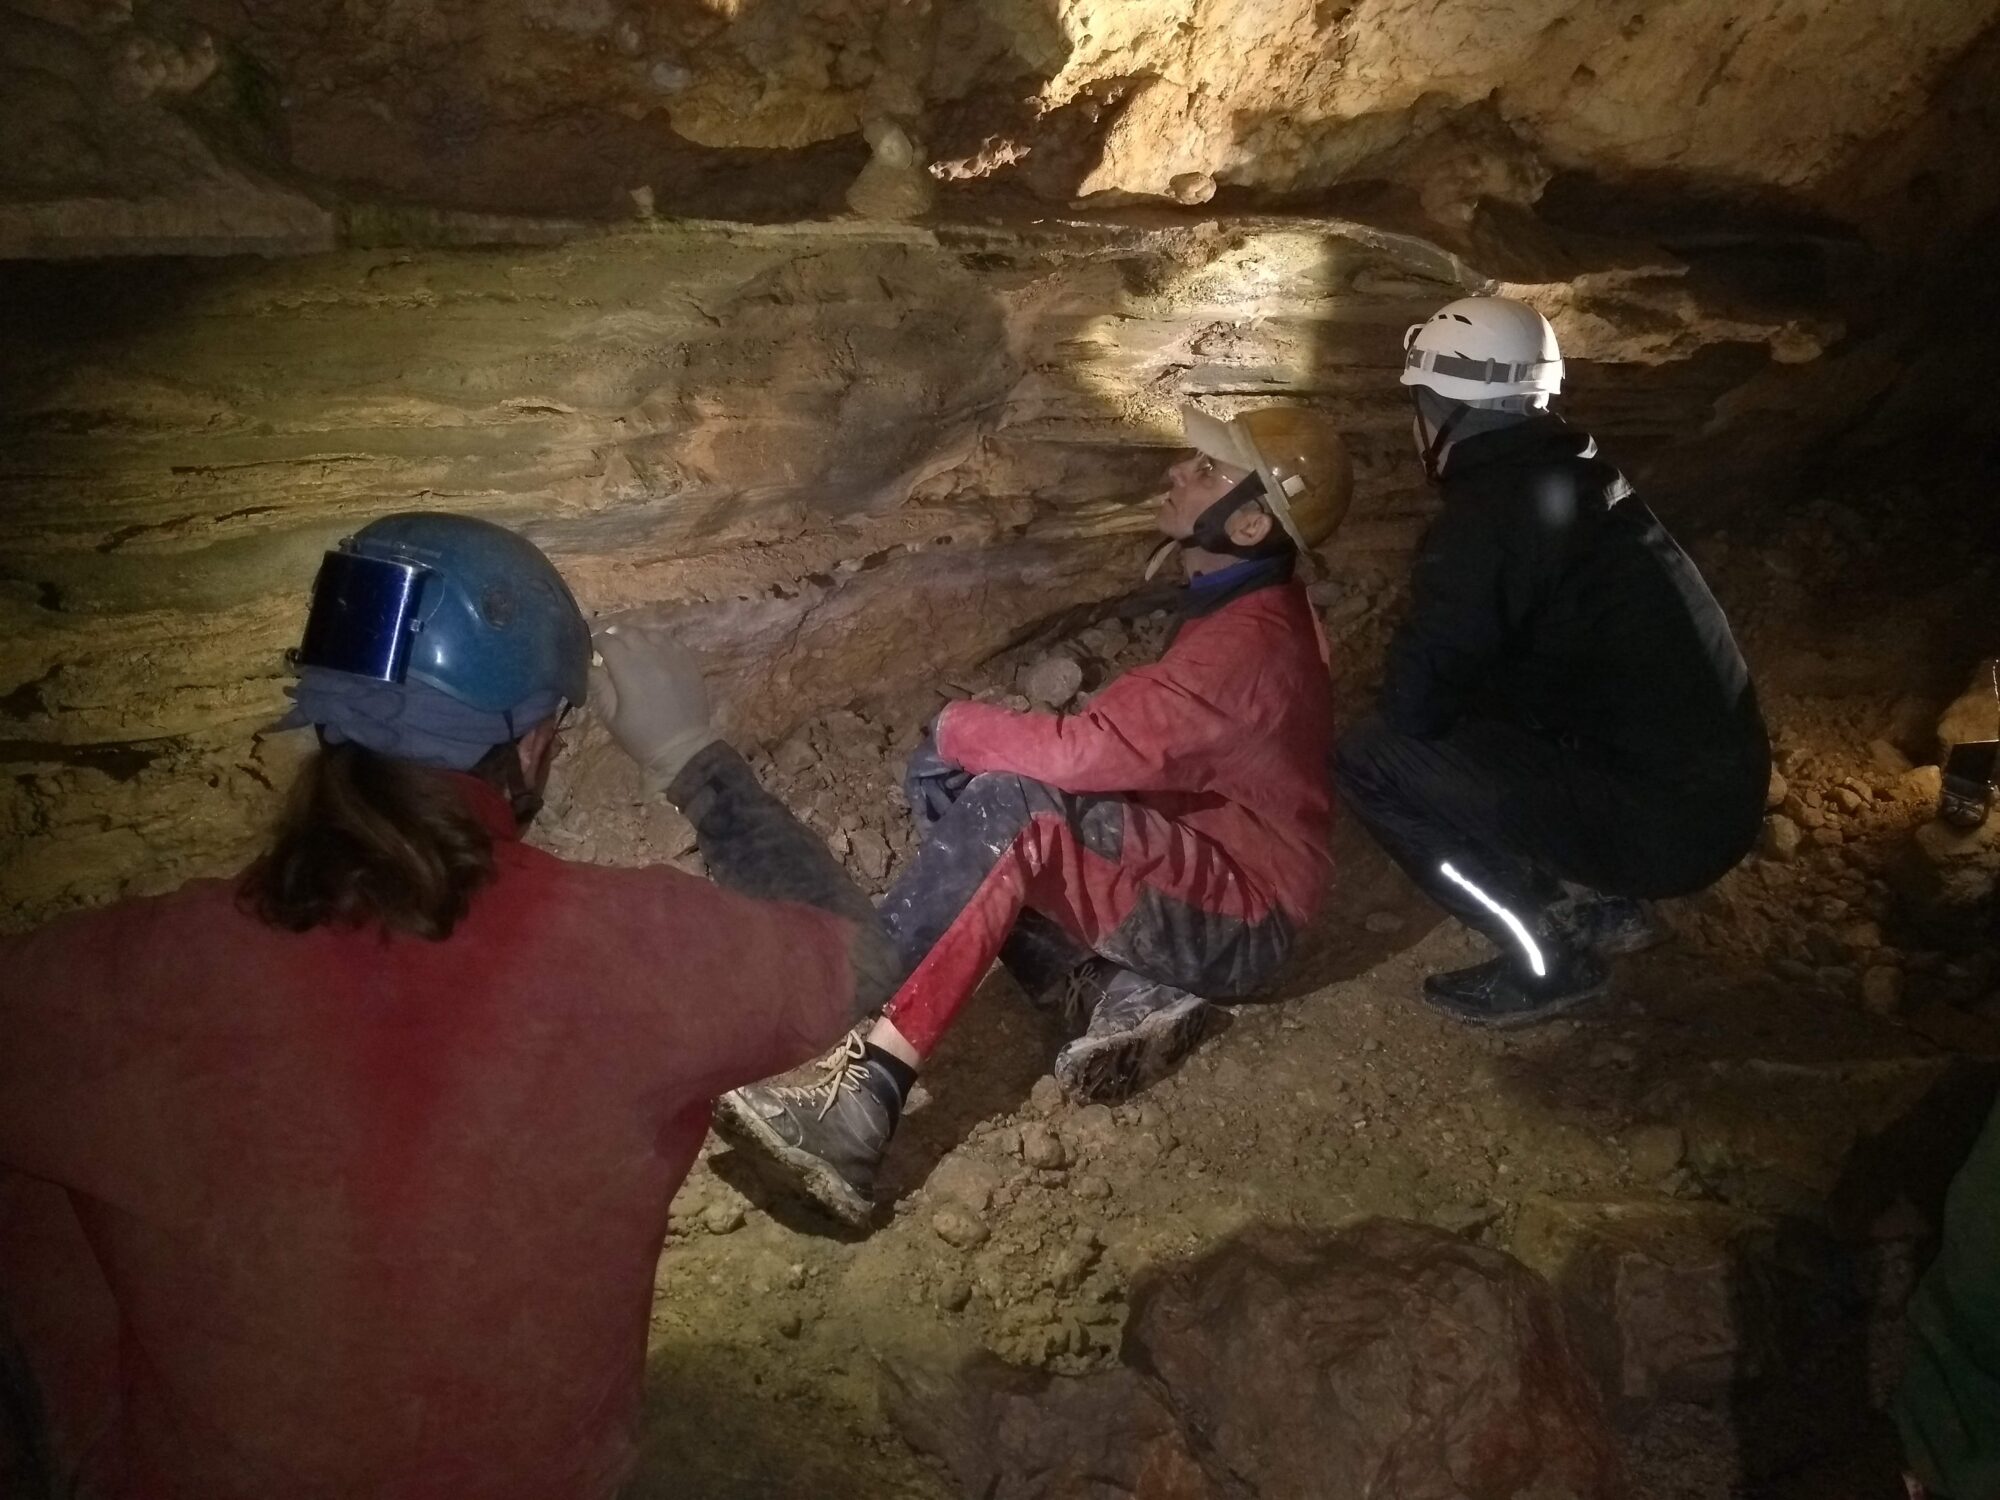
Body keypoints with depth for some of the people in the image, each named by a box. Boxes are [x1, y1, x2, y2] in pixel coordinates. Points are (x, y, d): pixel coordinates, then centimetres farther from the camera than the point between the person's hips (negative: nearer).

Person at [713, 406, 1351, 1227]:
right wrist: (974, 742, -4)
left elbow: (1088, 752, -30)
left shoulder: (1250, 642, -24)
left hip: (1238, 917, -10)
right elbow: (1128, 748, 10)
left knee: (1013, 811, -33)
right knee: (945, 782, -4)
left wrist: (960, 726, -12)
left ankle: (863, 1092, -35)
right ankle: (1119, 994, -11)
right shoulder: (1231, 603, 7)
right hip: (1180, 862, 10)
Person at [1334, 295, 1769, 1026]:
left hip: (1660, 819, -9)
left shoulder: (1489, 515, -18)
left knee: (1371, 757, -9)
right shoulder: (1570, 478, 9)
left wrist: (1415, 672, 5)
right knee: (1466, 712, 22)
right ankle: (1599, 901, 17)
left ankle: (1550, 950, 0)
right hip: (1714, 789, 9)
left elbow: (1413, 702, -17)